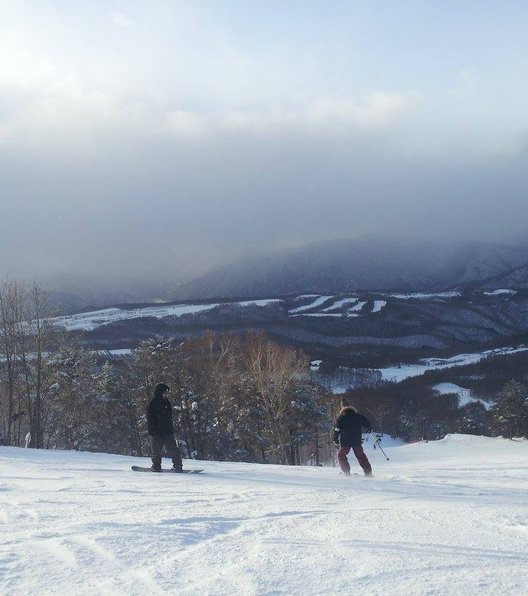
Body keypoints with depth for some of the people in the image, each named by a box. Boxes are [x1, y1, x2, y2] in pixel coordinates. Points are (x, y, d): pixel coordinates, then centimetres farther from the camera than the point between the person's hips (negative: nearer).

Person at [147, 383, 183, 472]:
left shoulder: (166, 403, 11)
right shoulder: (152, 404, -6)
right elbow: (150, 420, -8)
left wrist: (171, 427, 14)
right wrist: (153, 432, -14)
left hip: (168, 431, 4)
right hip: (157, 432, -4)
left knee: (173, 449, -1)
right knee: (156, 451, 5)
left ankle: (177, 466, 2)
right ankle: (156, 466, 18)